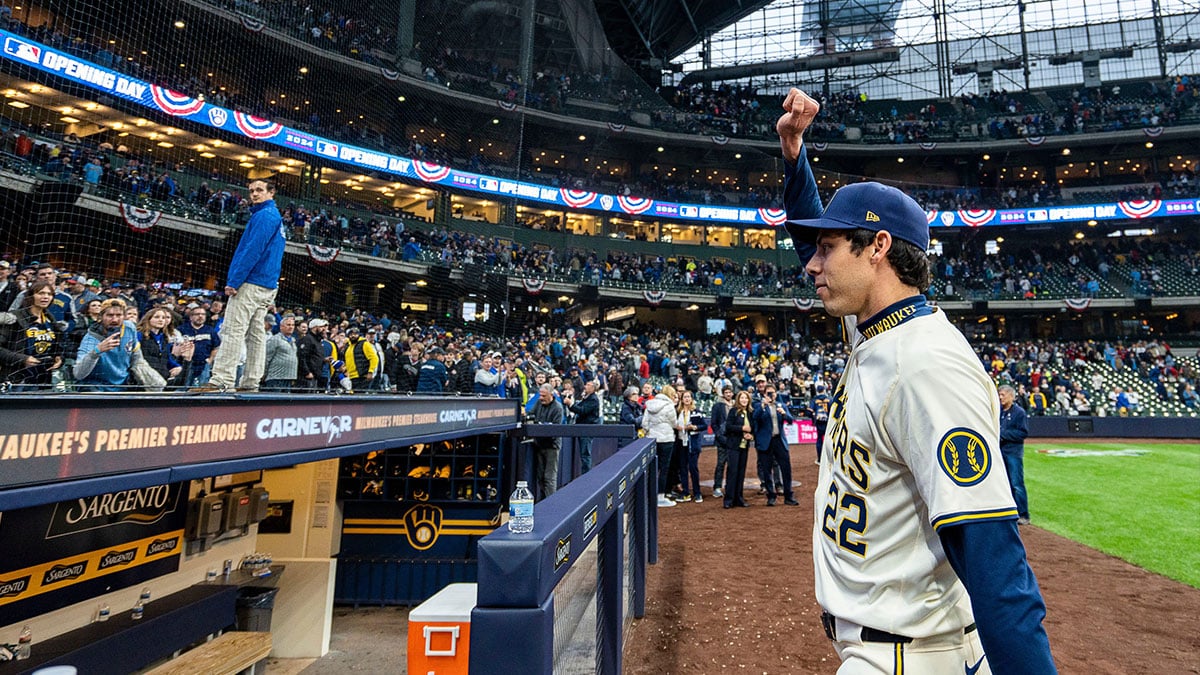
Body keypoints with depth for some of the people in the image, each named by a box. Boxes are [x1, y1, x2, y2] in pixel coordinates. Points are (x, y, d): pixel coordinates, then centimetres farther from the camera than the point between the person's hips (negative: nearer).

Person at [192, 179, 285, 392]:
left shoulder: (264, 215, -8)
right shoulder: (277, 218, 23)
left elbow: (252, 250, -17)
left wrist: (233, 281, -16)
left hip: (251, 283, -10)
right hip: (268, 286, 10)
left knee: (232, 330, -11)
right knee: (256, 334, 7)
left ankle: (222, 380, -13)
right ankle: (250, 383, 8)